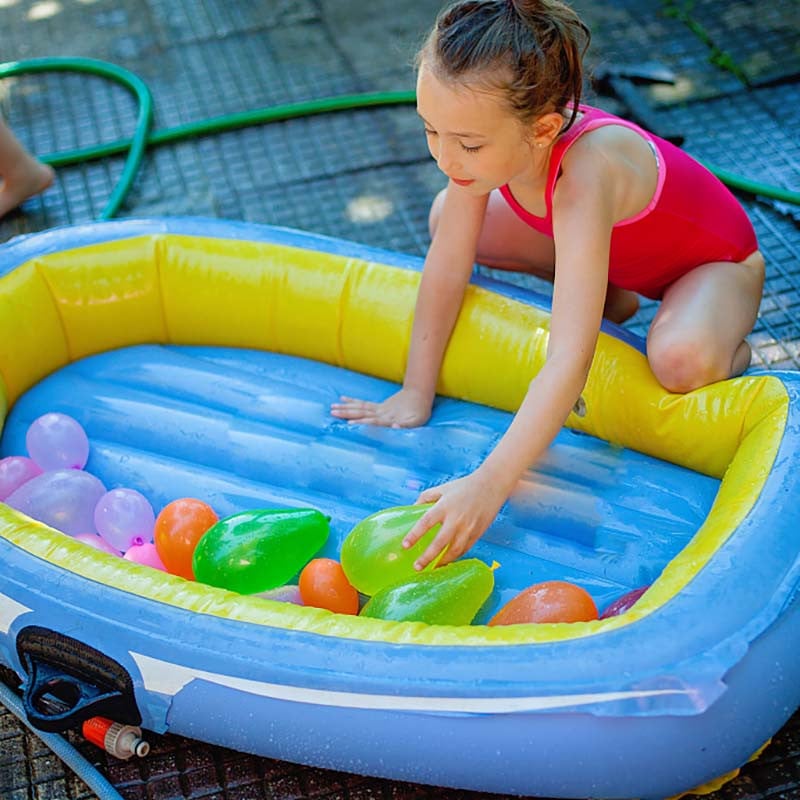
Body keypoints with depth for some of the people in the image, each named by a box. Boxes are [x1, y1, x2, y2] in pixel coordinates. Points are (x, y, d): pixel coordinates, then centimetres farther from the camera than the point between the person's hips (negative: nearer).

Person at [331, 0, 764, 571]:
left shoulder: (583, 176, -46)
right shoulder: (492, 136, -27)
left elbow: (569, 362, -52)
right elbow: (448, 263, -18)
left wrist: (490, 484, -58)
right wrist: (415, 394, -16)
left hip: (716, 262, -6)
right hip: (611, 248, 7)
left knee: (680, 359, -40)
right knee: (447, 219, -4)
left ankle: (732, 352, -1)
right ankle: (607, 295, 9)